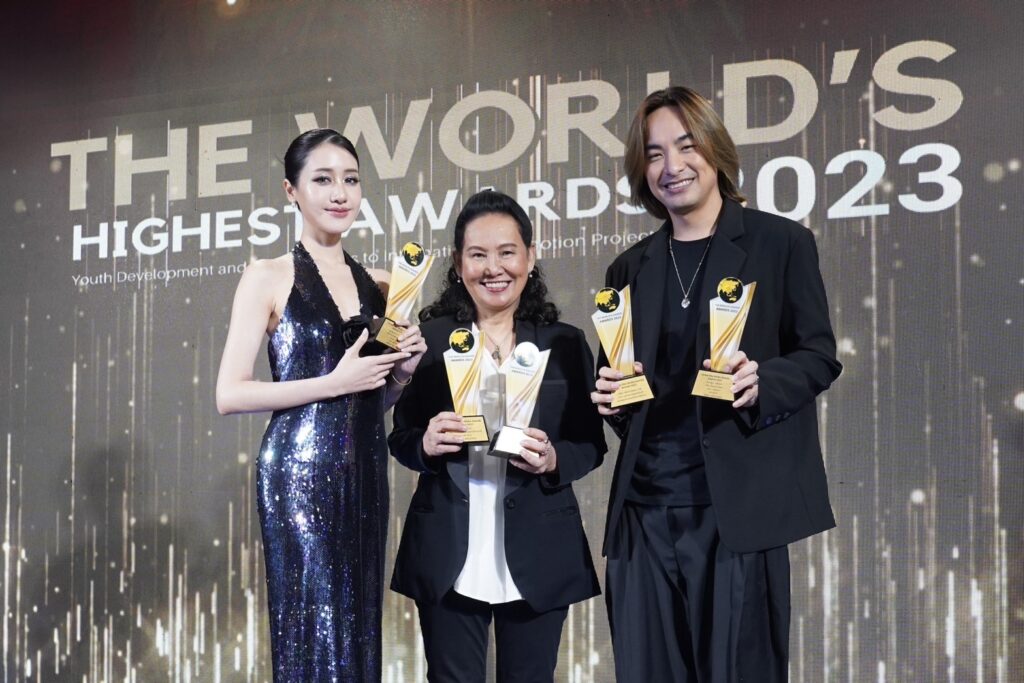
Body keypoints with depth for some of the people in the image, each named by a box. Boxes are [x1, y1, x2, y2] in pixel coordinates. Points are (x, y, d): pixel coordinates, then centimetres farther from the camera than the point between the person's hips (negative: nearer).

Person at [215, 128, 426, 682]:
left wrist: (402, 371, -1)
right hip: (300, 473, -5)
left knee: (359, 628, 10)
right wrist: (334, 382, -16)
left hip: (365, 473, 5)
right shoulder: (268, 278, -4)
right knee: (315, 632, -2)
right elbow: (229, 395, -11)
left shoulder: (378, 283, 11)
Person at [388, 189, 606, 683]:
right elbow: (400, 439, 3)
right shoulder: (430, 339, 0)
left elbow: (591, 443, 4)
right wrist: (426, 444, -18)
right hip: (448, 558, 0)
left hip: (537, 557, 1)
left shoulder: (565, 343, 1)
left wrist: (553, 459, -16)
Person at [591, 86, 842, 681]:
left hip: (738, 503, -4)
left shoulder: (780, 242, 2)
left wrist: (759, 383, -18)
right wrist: (610, 396, -2)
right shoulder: (632, 268, 15)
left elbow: (820, 356, 1)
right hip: (647, 504, 4)